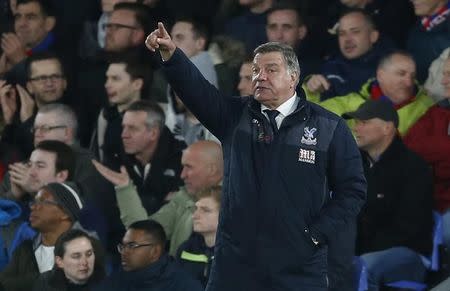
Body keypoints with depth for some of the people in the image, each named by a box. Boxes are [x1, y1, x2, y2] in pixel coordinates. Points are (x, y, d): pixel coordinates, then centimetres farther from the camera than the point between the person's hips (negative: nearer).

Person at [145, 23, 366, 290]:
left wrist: (316, 235, -6)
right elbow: (195, 88, -7)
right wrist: (171, 55, -24)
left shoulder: (329, 128, 2)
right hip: (235, 265, 2)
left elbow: (353, 190, 2)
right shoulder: (236, 115, 8)